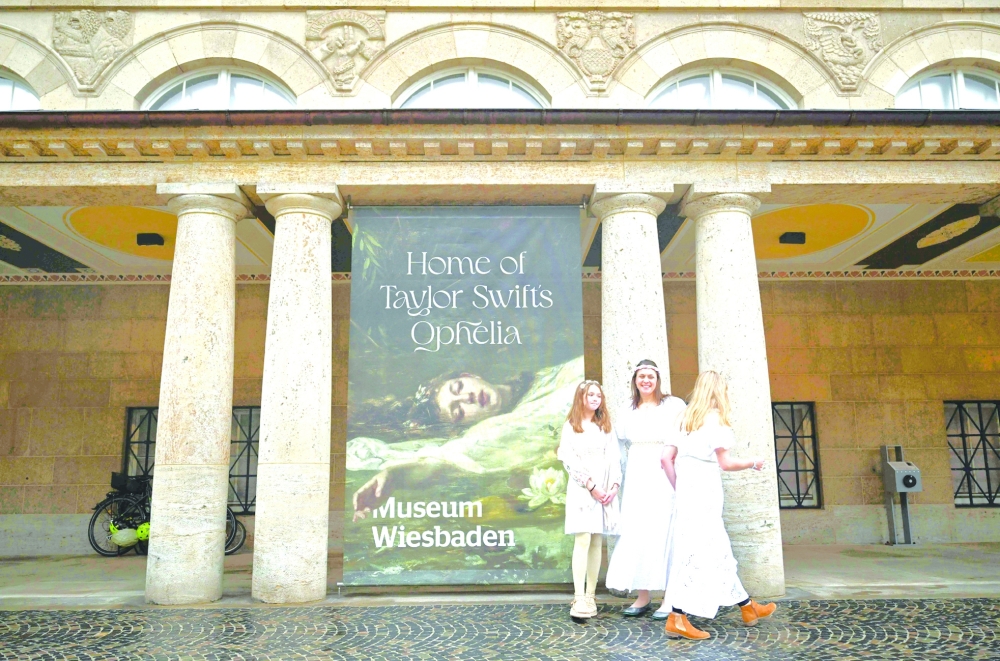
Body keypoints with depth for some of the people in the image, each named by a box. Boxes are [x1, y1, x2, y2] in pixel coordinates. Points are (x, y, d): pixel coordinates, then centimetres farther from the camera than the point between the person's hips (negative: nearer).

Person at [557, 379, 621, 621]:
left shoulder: (605, 427, 17)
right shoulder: (571, 426, 5)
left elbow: (614, 459, 9)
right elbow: (569, 460, -4)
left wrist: (614, 485, -5)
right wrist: (590, 485, -11)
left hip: (606, 490, 4)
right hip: (582, 489, -4)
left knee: (597, 543, 3)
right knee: (583, 540, -13)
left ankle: (590, 596, 6)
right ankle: (579, 599, -16)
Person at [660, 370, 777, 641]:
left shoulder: (687, 420, 15)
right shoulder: (715, 418, -5)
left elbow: (666, 458, 9)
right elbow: (725, 462, -8)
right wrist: (753, 463, 8)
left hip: (688, 490, 8)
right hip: (704, 491, -8)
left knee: (718, 550, 15)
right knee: (697, 551, -6)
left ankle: (748, 607, 27)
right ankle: (677, 619, -5)